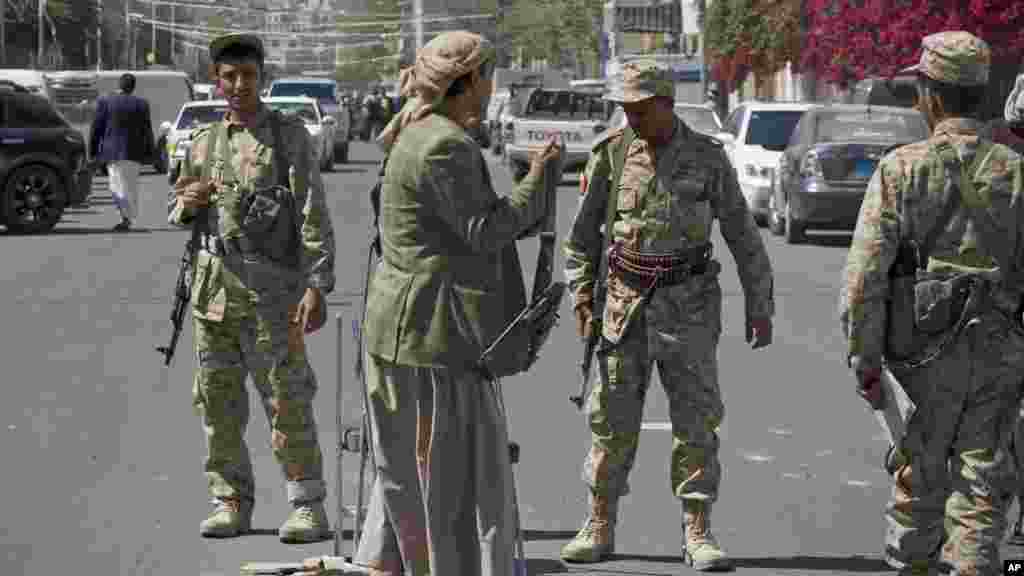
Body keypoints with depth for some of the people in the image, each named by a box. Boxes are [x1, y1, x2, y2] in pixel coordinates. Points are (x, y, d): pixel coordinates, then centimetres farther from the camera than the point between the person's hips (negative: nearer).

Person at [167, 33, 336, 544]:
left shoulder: (289, 135, -2)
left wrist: (317, 286, -17)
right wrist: (187, 203, -2)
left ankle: (308, 507, 2)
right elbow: (176, 214, 23)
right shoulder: (204, 142, 13)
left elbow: (313, 215, -8)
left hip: (270, 286, -5)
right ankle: (231, 503, 16)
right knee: (217, 400, 7)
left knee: (287, 401, -5)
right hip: (214, 286, 5)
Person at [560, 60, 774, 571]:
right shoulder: (610, 153, 1)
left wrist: (759, 305, 3)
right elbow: (583, 232, 10)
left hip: (689, 302, -1)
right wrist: (581, 294, 4)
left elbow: (743, 235, 4)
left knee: (696, 419, -2)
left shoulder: (707, 158, -2)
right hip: (625, 300, 1)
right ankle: (599, 527, 13)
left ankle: (698, 534, 5)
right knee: (612, 417, 3)